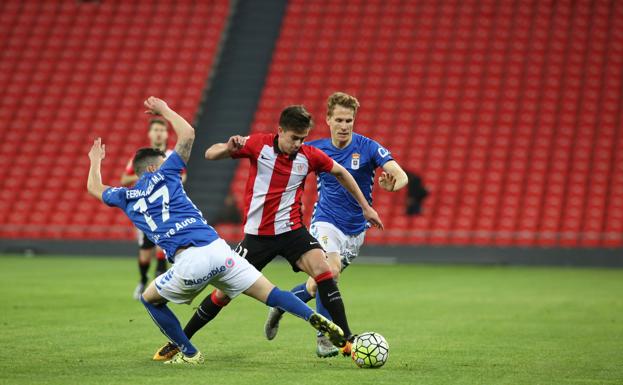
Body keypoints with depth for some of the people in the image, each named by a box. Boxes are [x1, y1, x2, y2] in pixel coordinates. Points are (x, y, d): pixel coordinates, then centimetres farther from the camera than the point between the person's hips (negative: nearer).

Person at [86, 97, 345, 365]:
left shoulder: (125, 197, 17)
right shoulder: (164, 175, 15)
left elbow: (94, 188, 39)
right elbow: (188, 133, 23)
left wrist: (95, 160, 58)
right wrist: (165, 110, 37)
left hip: (189, 262, -1)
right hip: (217, 249, 1)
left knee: (149, 299, 25)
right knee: (269, 293, 2)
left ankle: (189, 353, 22)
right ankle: (317, 320, -18)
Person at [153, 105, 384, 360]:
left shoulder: (309, 156, -5)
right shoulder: (258, 145, -9)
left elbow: (341, 173, 14)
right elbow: (210, 155, -4)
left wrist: (365, 207, 17)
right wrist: (229, 148, -28)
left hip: (291, 231, 1)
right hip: (257, 234, -1)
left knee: (323, 270, -24)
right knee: (224, 293, 3)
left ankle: (346, 341, -19)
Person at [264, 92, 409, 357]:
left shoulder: (368, 148, -10)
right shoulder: (316, 149, -4)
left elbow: (401, 175, -19)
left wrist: (392, 184, -45)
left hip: (355, 229, 2)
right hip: (325, 222, -2)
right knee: (331, 271, -27)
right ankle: (325, 338, -19)